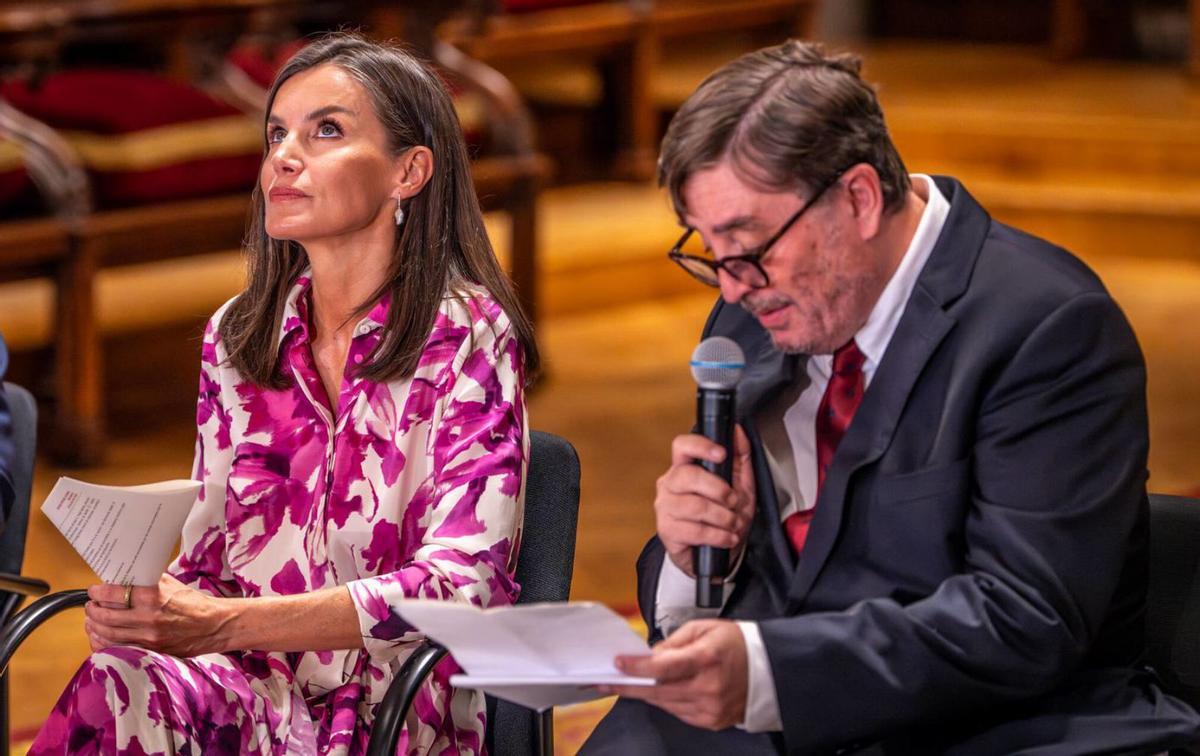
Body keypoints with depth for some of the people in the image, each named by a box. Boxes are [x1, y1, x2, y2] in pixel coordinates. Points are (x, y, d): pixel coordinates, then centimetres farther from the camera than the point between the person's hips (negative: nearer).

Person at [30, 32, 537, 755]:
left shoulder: (467, 336, -3)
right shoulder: (235, 336, 14)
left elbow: (464, 580, -12)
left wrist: (227, 623, -21)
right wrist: (146, 602, -10)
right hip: (245, 689, 4)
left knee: (121, 691, -33)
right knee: (121, 680, -34)